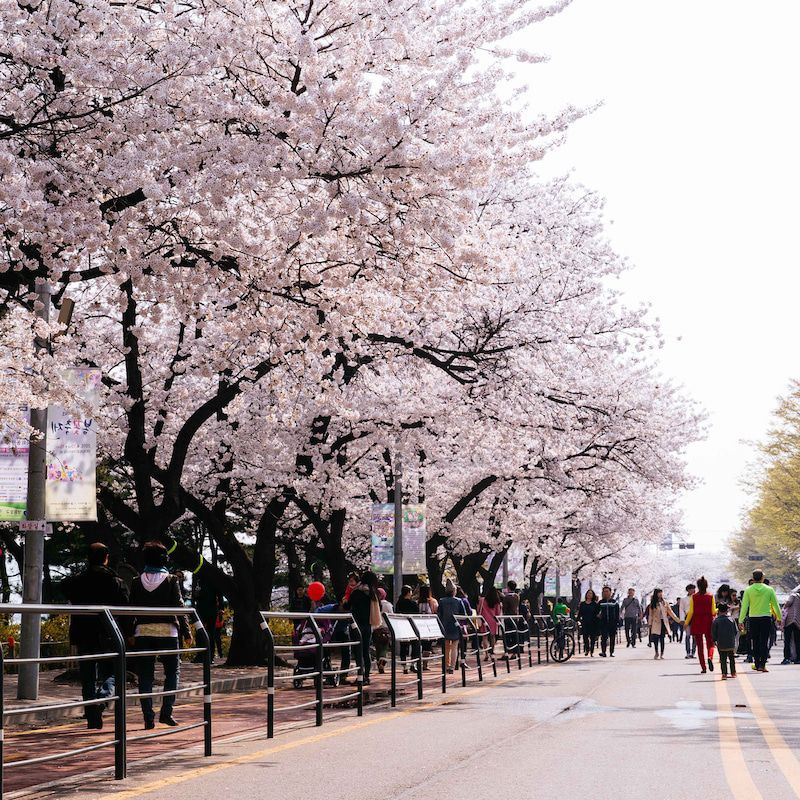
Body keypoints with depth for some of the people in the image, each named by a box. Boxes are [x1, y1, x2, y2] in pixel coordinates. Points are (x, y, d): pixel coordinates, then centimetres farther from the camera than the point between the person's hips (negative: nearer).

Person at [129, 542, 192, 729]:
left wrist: (129, 633, 10)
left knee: (145, 676, 5)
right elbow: (179, 608, -3)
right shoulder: (171, 580, -3)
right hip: (167, 631, -2)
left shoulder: (137, 582, 4)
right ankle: (166, 711, -3)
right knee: (172, 671, 10)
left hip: (143, 631, 2)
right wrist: (186, 632, 3)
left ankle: (148, 718, 2)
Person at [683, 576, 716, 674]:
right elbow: (713, 612, -2)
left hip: (697, 623, 0)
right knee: (710, 643, 11)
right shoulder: (710, 596, -2)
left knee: (699, 646, 7)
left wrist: (686, 623, 8)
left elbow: (691, 612, -3)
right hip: (708, 623, 0)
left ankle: (703, 668, 2)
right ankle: (710, 657, -21)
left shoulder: (693, 597, -3)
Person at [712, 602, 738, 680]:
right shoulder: (731, 620, -1)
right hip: (731, 644, 2)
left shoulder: (716, 621, -8)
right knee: (732, 659, 16)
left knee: (723, 660, 3)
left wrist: (715, 640, 10)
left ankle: (724, 673, -5)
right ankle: (733, 673, 22)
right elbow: (736, 631, 4)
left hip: (721, 644, -2)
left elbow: (713, 633, -6)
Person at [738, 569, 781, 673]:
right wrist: (779, 617, 17)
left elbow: (744, 606, -5)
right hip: (766, 618, -1)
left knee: (755, 642, 12)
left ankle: (757, 664, 16)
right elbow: (775, 605, 5)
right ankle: (762, 664, -10)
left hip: (753, 618, 1)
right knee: (765, 642, 0)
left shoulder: (748, 590, -4)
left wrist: (741, 620, -1)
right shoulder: (769, 590, -3)